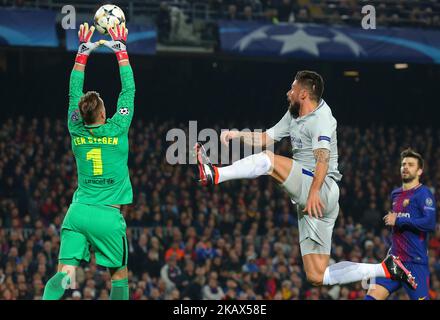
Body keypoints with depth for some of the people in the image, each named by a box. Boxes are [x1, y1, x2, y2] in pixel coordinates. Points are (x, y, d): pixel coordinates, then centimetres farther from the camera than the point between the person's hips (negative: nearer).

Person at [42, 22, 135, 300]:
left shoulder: (77, 131, 3)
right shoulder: (117, 130, -5)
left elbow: (74, 92, 15)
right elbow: (128, 91, 3)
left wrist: (83, 52, 19)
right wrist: (121, 50, 10)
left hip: (77, 212, 3)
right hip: (108, 215, -3)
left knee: (65, 275, -7)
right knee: (120, 275, 12)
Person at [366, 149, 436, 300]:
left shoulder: (423, 194, -6)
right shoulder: (395, 194, 17)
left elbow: (430, 223, -20)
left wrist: (398, 221, -15)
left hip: (416, 263, -7)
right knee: (372, 296, -6)